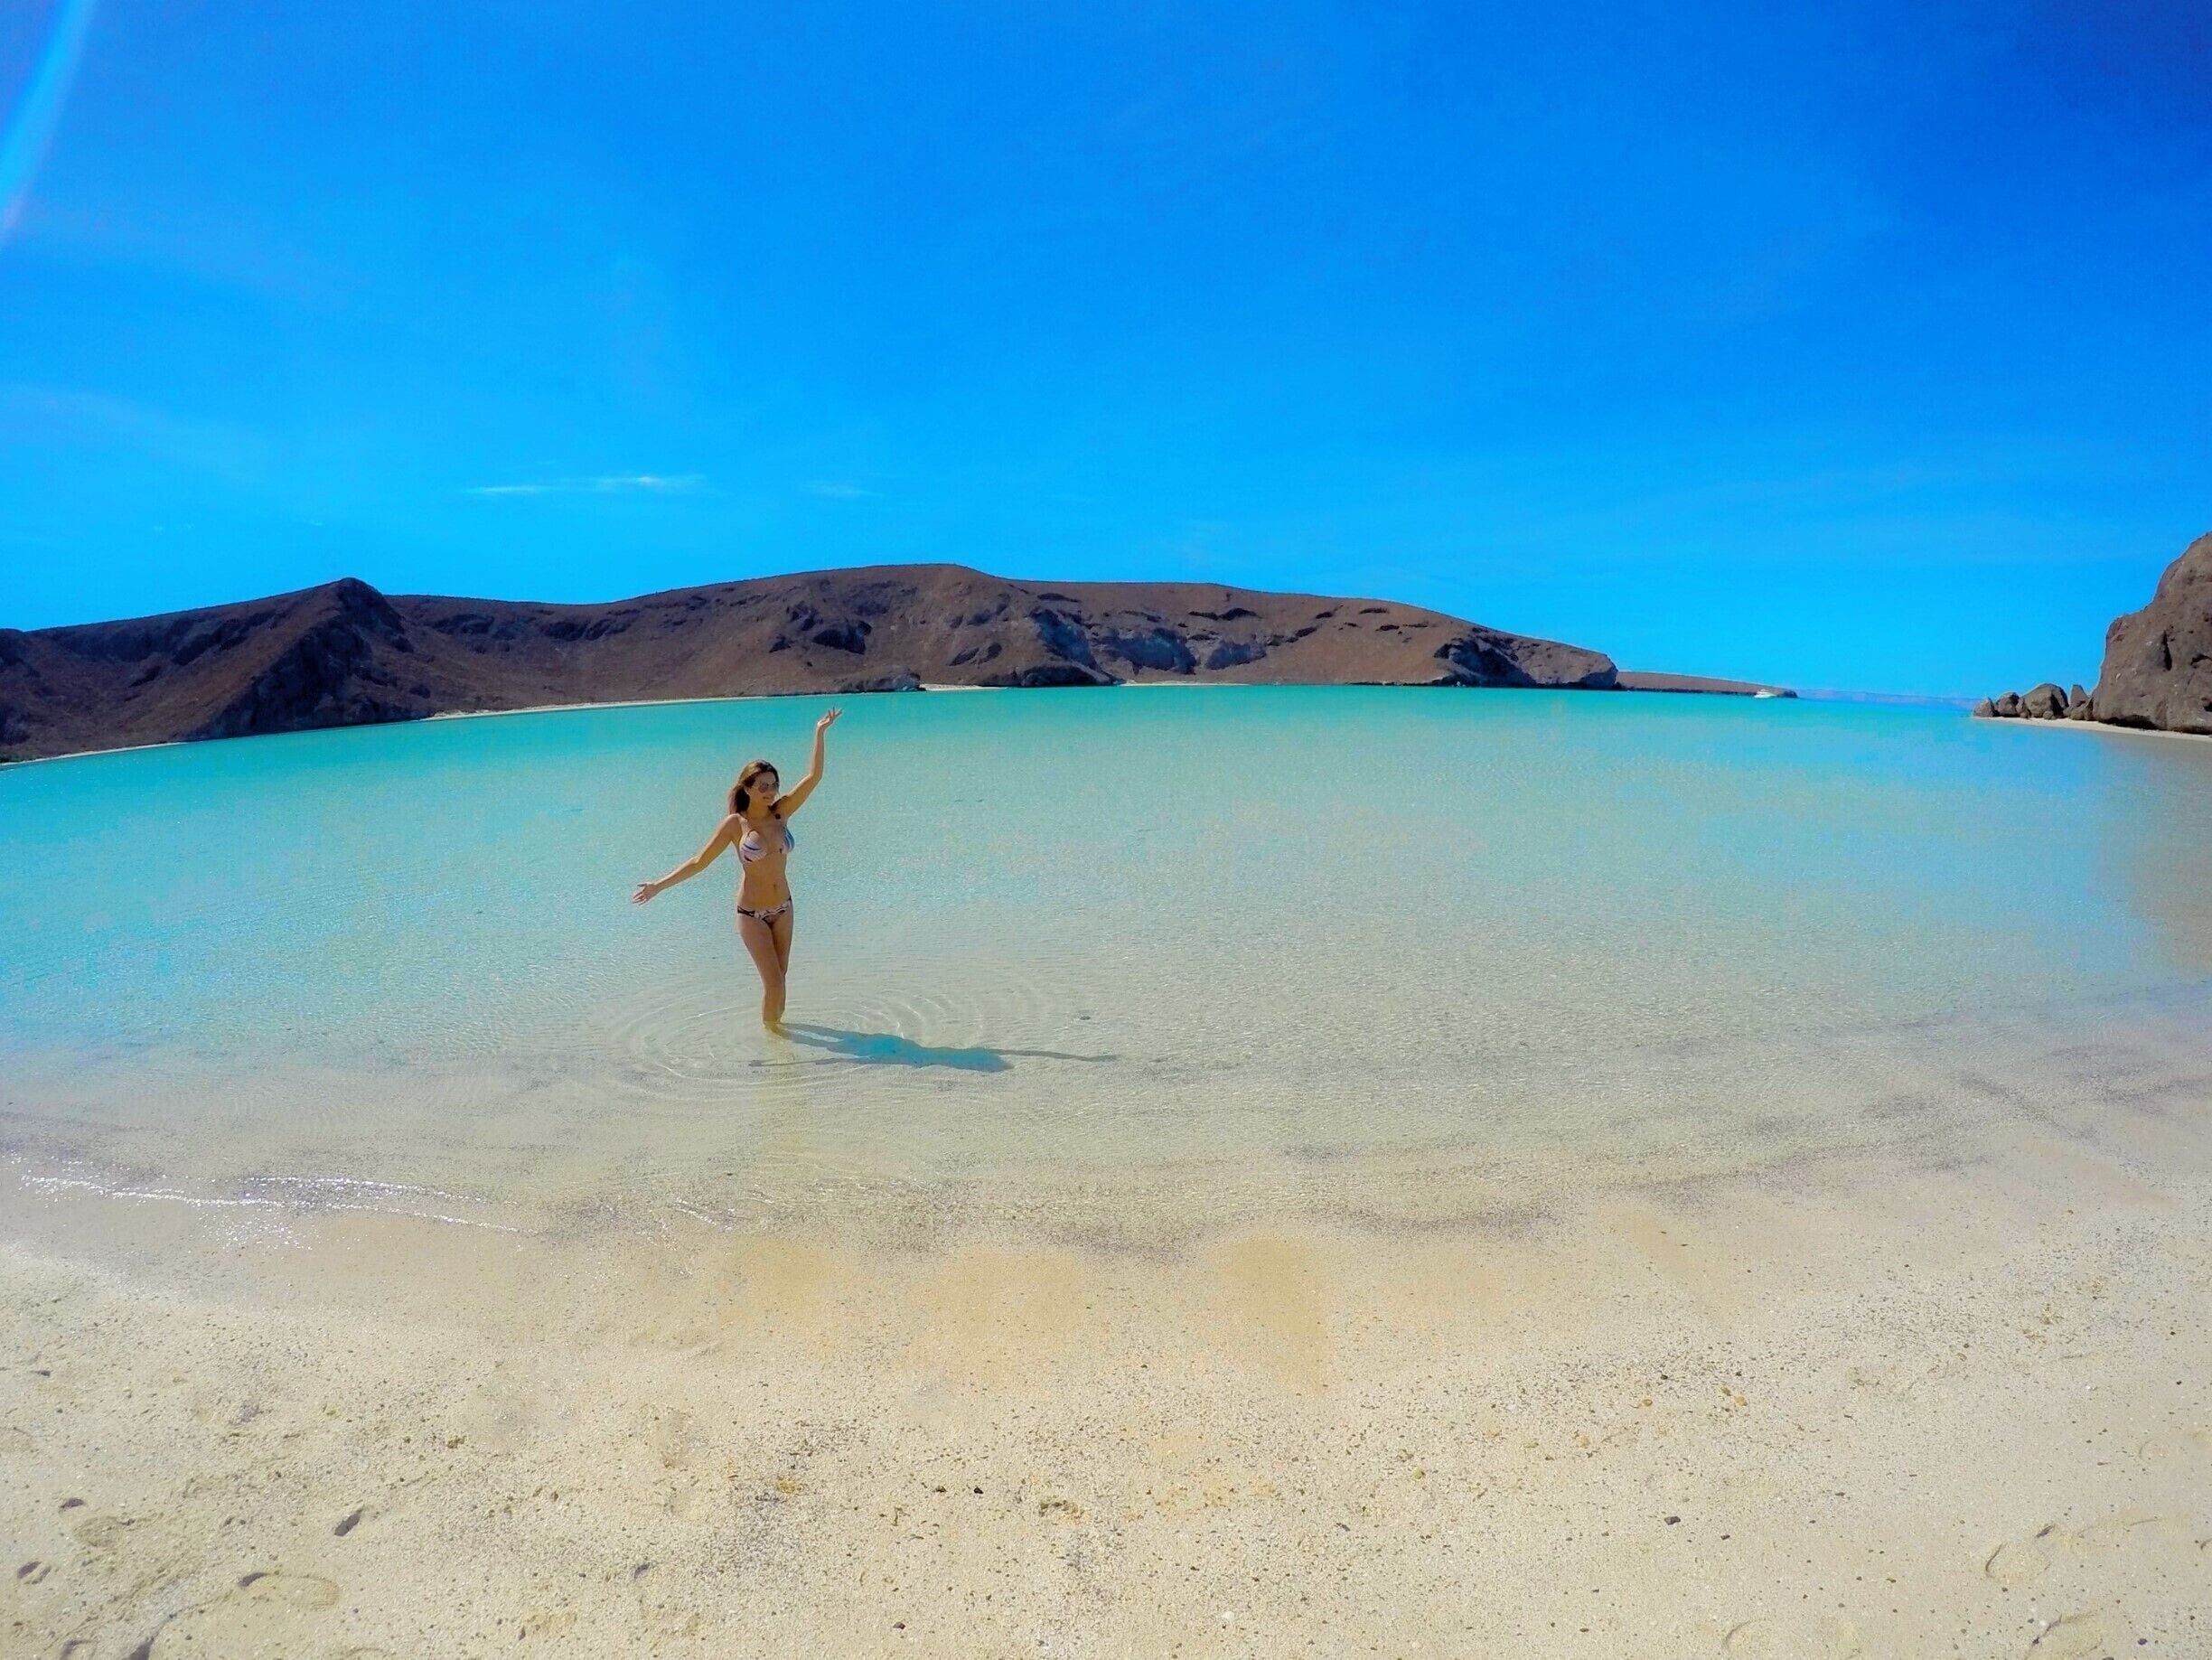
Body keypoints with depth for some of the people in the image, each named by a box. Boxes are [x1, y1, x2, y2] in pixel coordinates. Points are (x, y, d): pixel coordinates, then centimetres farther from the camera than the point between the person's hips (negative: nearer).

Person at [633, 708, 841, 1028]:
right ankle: (771, 1030, 16)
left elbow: (813, 777, -10)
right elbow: (699, 861, -9)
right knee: (774, 982, -5)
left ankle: (774, 1021, 39)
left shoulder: (780, 813, -4)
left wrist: (819, 733, -15)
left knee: (779, 974, 17)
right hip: (752, 913, -4)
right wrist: (659, 885, -13)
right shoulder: (735, 824, -13)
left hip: (783, 908, 4)